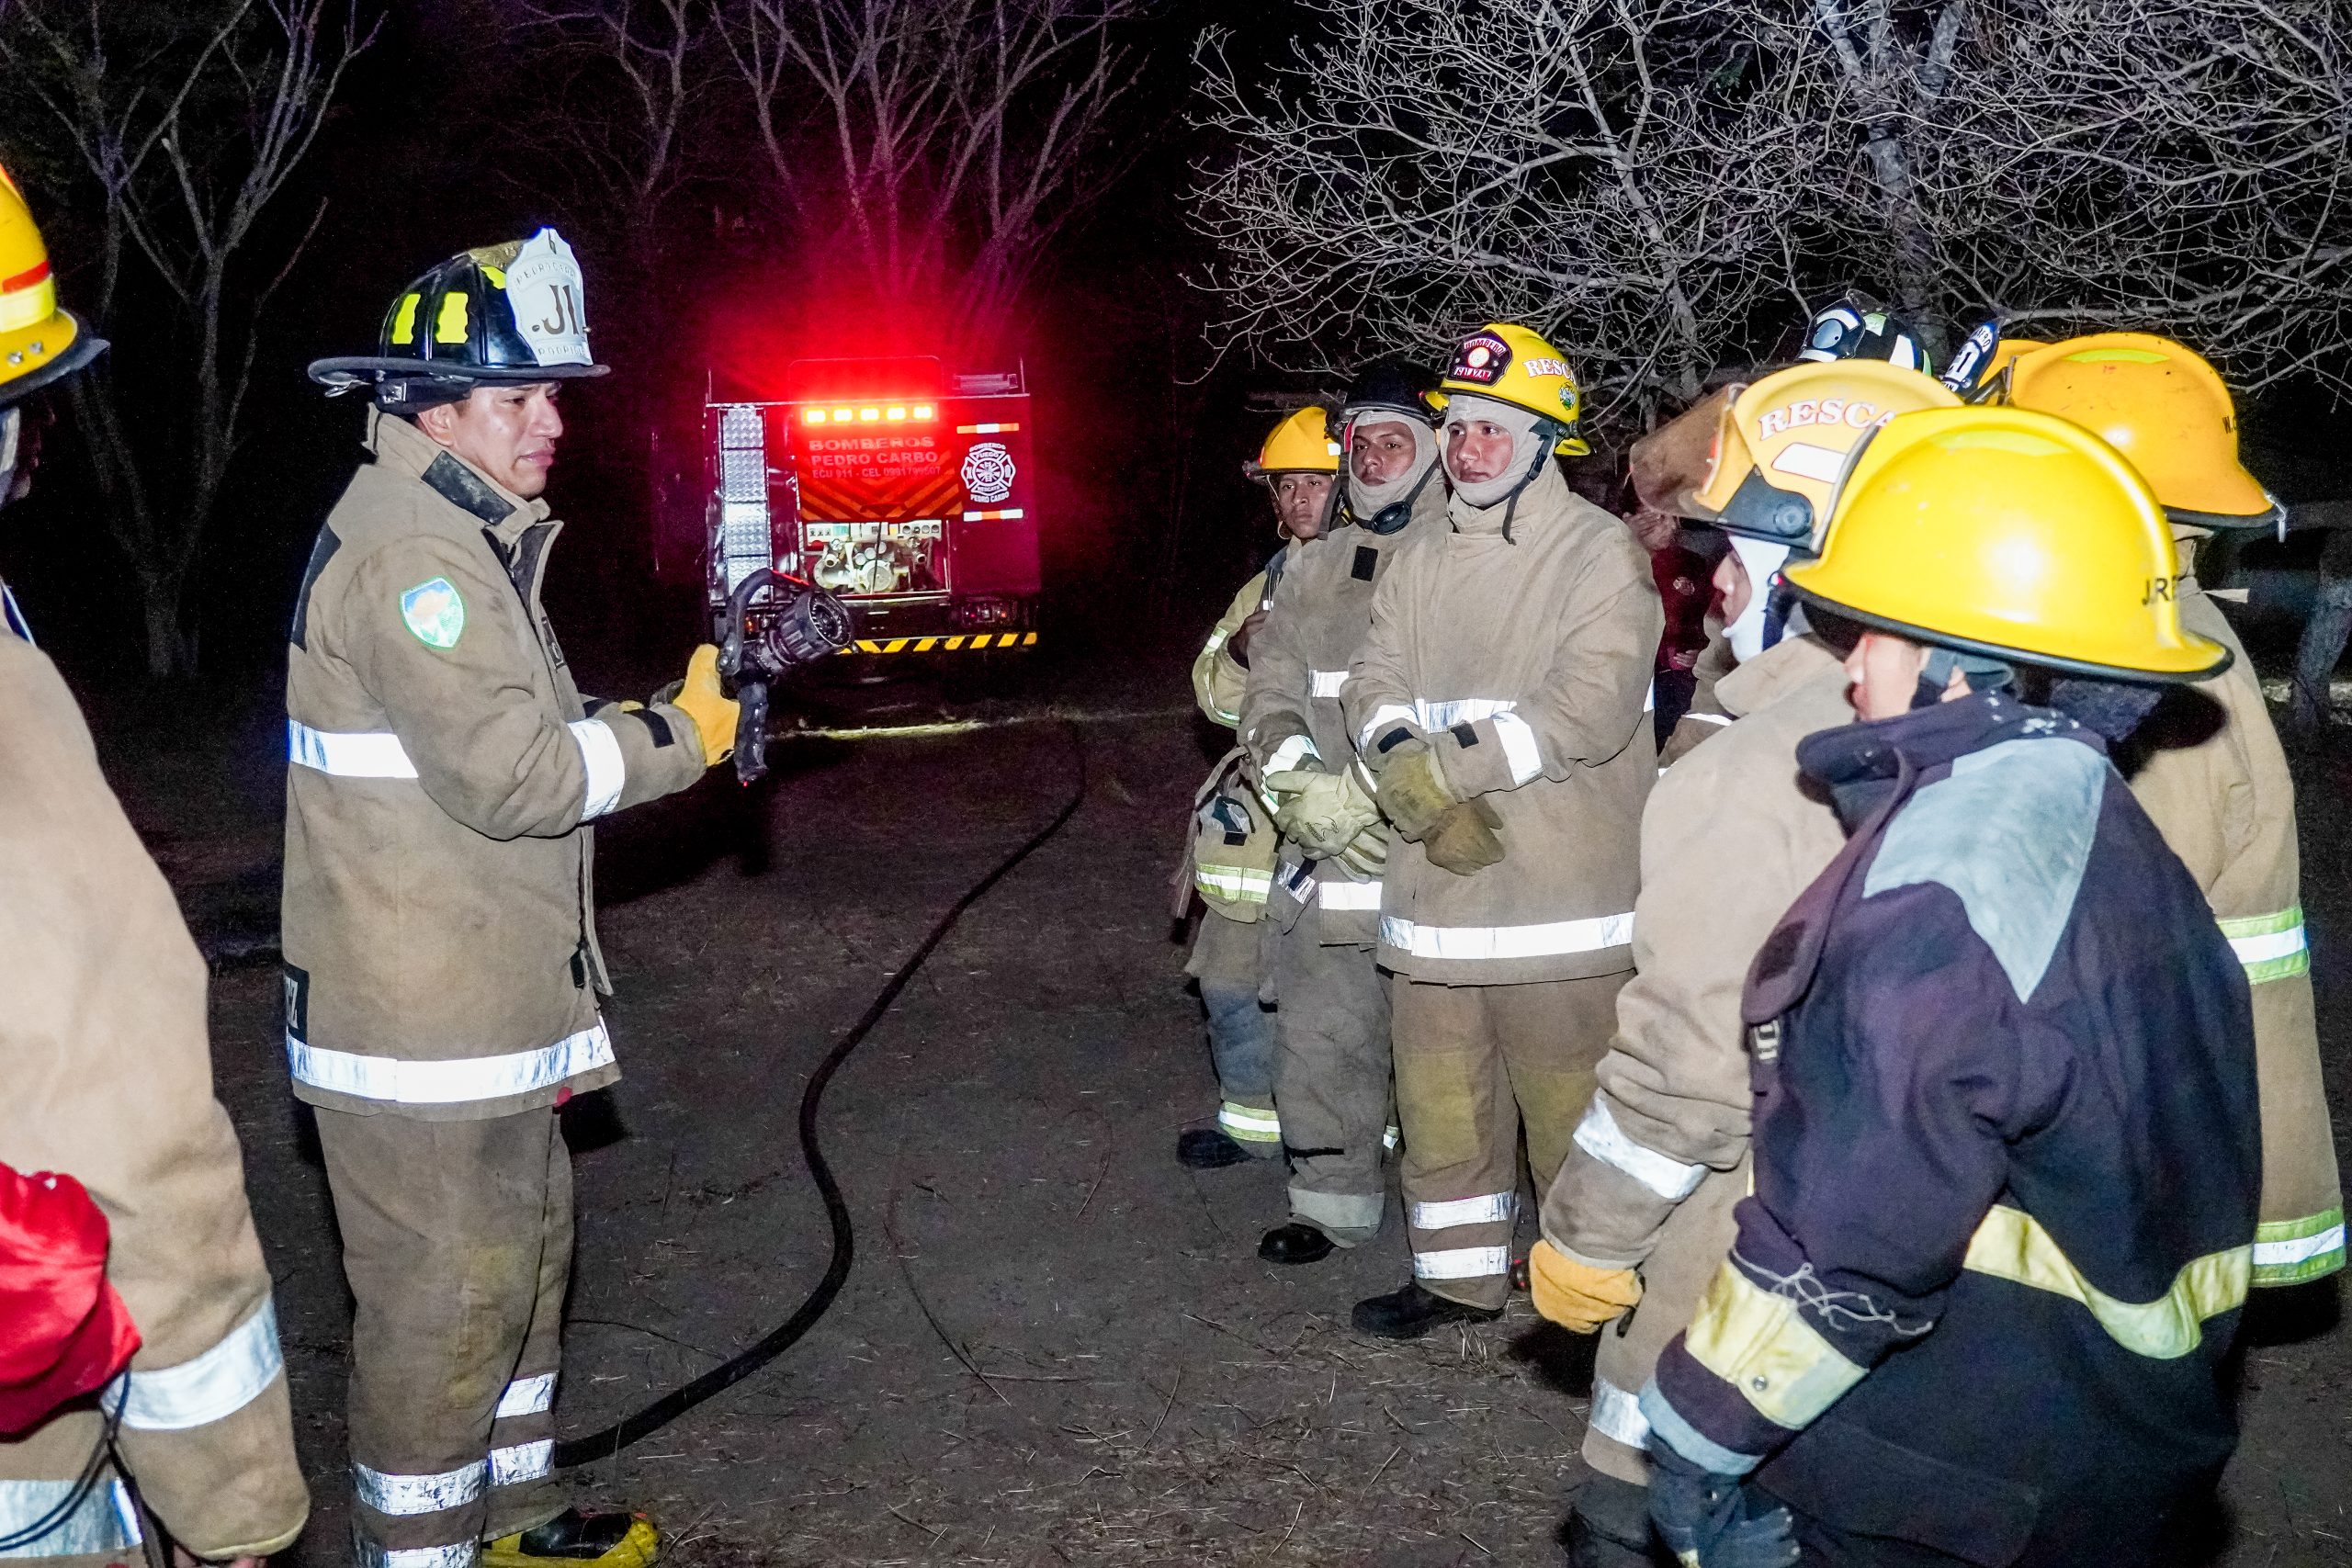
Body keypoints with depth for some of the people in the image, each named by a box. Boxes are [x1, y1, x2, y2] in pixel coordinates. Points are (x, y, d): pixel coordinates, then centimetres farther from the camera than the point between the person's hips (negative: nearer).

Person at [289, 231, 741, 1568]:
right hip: (419, 1028, -11)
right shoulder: (406, 554, -19)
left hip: (491, 1010, 11)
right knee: (447, 1301, 0)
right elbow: (513, 772, -26)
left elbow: (539, 737, 18)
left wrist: (696, 702, 4)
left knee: (525, 1252, 21)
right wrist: (683, 733, -14)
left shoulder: (465, 539, 16)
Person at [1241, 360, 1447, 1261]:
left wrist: (1368, 795, -19)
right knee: (1320, 1043, 13)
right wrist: (1301, 780, -9)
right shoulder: (1317, 565, 15)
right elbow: (1272, 687, 11)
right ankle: (1332, 1203, 28)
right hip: (1321, 858, 5)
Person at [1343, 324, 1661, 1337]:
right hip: (1433, 884, 6)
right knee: (1439, 1100, 16)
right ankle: (1457, 1276, 32)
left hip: (1558, 895, -6)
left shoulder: (1601, 553, -7)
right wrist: (1415, 784, -15)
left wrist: (1441, 764, -18)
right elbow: (1374, 690, 6)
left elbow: (1591, 708, -19)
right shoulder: (1418, 563, 13)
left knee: (1568, 1102, 0)